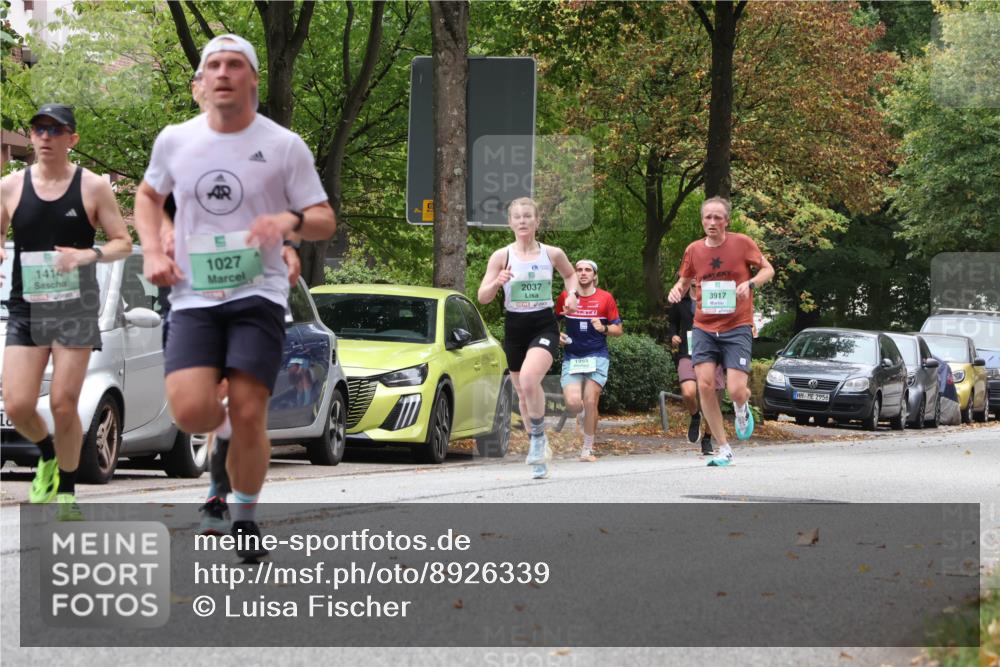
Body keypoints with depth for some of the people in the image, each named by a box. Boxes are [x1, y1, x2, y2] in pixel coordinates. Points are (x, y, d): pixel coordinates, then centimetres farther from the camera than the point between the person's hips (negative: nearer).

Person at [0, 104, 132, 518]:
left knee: (64, 404, -6)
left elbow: (123, 243, 1)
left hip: (75, 309, -2)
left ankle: (66, 492, 11)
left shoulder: (92, 188, -1)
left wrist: (89, 254, -19)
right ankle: (48, 457, 24)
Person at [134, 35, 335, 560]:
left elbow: (325, 221, 3)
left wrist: (291, 221, -20)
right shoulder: (174, 141, 6)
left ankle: (245, 517, 14)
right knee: (191, 413, -16)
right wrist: (151, 251, 7)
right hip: (193, 296, 2)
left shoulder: (285, 146, -1)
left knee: (247, 415, -10)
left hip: (258, 293, -2)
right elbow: (148, 194, 25)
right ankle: (222, 421, 23)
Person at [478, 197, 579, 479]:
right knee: (523, 393, 10)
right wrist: (497, 282, -23)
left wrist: (572, 294, 2)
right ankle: (539, 447, 29)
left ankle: (538, 436, -11)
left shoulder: (552, 254, 0)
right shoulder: (501, 256, -2)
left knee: (529, 377, -28)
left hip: (544, 326, -2)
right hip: (515, 328, 2)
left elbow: (570, 274, 22)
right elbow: (482, 297, -3)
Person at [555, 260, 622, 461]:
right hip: (571, 357, 1)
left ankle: (587, 449, 5)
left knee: (590, 403, -8)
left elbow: (618, 329, 7)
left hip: (597, 356, -1)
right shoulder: (565, 297, 5)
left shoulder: (605, 298, 2)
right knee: (573, 404, -15)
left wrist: (604, 328, -13)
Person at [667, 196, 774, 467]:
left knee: (736, 391, -14)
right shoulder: (693, 250, 3)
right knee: (705, 385, -11)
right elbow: (685, 280, 18)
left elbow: (768, 269, 5)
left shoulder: (742, 243, -5)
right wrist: (676, 290, -6)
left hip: (737, 328, -3)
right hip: (704, 328, 3)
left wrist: (750, 283, -15)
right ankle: (724, 449, 2)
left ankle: (742, 409, 27)